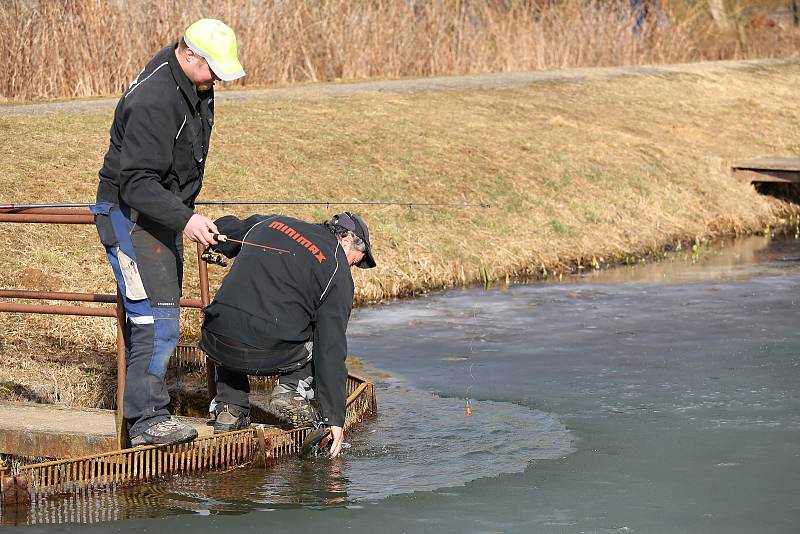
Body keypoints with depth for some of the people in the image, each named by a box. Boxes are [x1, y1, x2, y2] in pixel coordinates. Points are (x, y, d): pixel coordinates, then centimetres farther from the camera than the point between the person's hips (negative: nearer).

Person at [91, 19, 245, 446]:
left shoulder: (195, 86, 3)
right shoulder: (153, 101, -28)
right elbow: (137, 182, -30)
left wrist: (186, 214, 29)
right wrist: (184, 219, -40)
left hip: (166, 213, 10)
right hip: (130, 215, -10)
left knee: (158, 316, 14)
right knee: (156, 319, -15)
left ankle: (141, 410, 21)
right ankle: (147, 419, -12)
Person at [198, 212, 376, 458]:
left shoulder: (268, 223, 18)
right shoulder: (338, 273, 5)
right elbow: (332, 351, 2)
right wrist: (335, 417, 4)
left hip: (217, 346, 4)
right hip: (270, 355, -4)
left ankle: (229, 408, 22)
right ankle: (292, 391, 6)